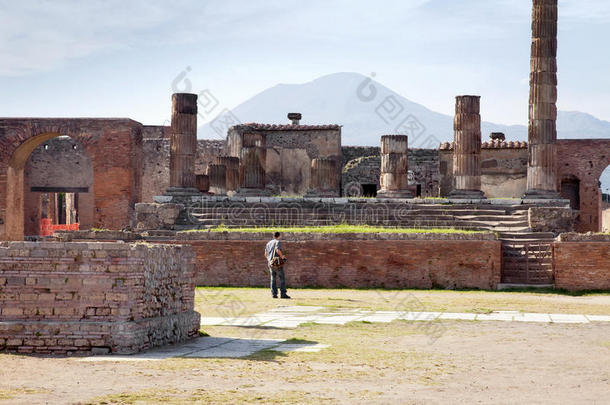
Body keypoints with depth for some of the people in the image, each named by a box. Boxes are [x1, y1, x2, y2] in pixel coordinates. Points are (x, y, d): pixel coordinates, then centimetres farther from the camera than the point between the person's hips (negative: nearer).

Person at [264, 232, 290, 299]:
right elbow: (278, 250, -23)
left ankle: (274, 294, 3)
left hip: (270, 263, 7)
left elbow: (266, 254, 16)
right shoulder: (278, 242, -6)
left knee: (273, 279, 10)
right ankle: (283, 294, -11)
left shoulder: (268, 243, 16)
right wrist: (282, 256, -8)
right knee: (282, 278, -4)